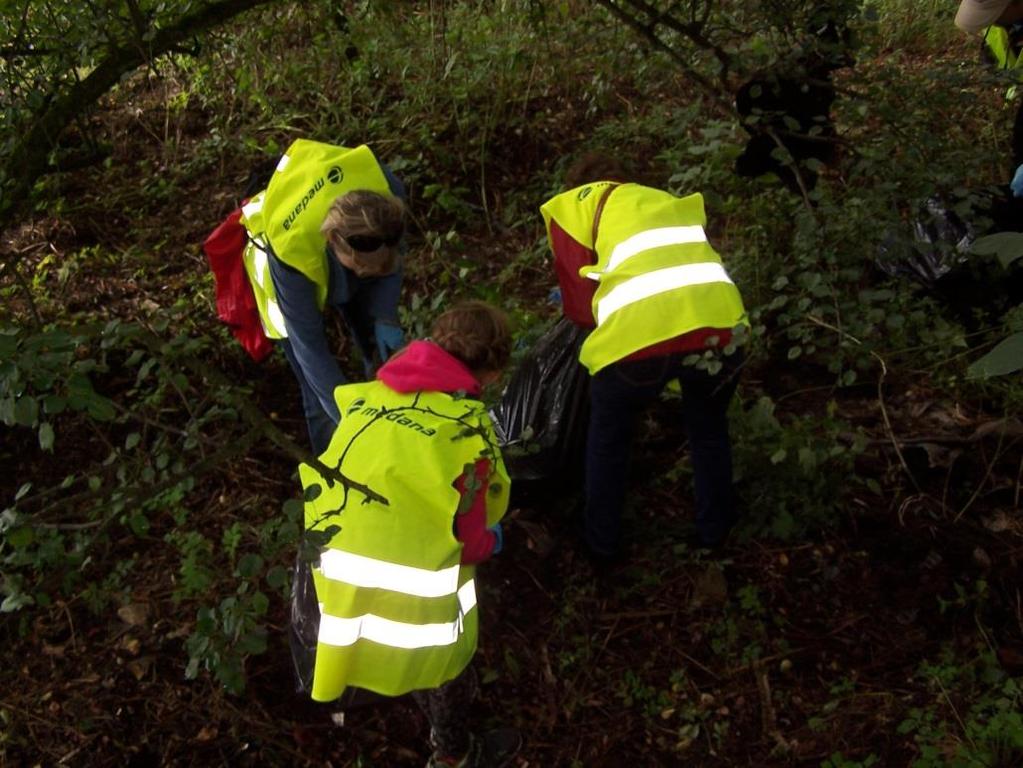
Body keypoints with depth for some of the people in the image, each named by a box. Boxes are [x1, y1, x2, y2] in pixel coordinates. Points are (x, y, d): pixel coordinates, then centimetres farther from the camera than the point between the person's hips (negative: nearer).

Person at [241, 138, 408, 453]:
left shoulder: (386, 190, -38)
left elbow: (393, 257, -13)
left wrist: (385, 317, -22)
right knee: (322, 400, -3)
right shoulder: (292, 252, -46)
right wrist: (347, 418, -31)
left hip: (342, 249, 4)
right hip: (295, 268, -3)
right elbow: (310, 346, -33)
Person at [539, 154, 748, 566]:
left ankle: (602, 545, 37)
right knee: (708, 428, 31)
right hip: (716, 322, 4)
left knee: (608, 438, 24)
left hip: (641, 331, -4)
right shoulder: (671, 201, 33)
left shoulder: (572, 205, 19)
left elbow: (580, 306, 15)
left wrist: (591, 315, 36)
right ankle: (714, 531, 47)